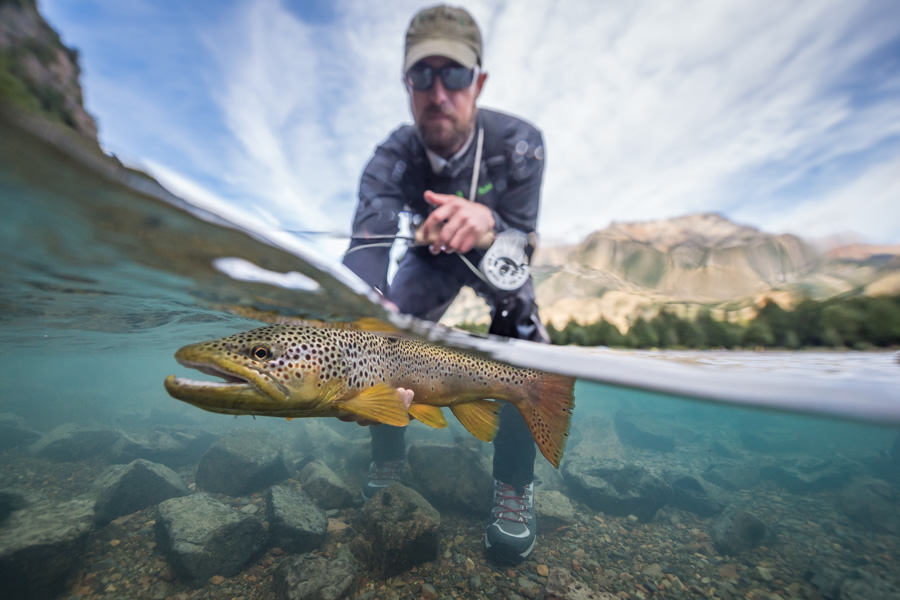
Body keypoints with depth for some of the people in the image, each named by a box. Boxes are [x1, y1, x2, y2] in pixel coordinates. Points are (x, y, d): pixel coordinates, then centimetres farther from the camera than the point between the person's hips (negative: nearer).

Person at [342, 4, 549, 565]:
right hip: (430, 258, 1)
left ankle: (515, 483, -6)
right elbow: (367, 245, -37)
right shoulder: (391, 158, -24)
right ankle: (389, 457, 11)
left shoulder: (518, 142, -26)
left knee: (519, 329, -29)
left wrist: (486, 221, -53)